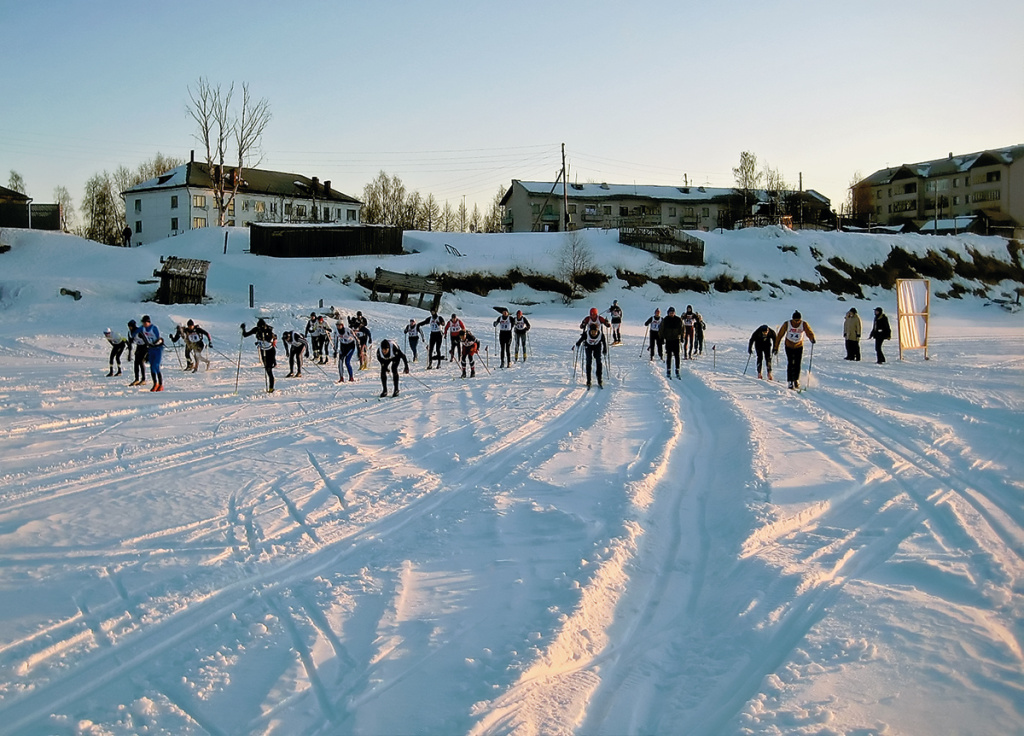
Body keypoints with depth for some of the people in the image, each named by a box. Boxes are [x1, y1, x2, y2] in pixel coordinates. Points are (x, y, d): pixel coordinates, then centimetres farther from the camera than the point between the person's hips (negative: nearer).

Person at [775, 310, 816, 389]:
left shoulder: (804, 324, -13)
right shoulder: (787, 324, -15)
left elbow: (810, 333, -17)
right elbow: (779, 335, -9)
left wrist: (812, 339, -41)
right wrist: (776, 347, -8)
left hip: (799, 347, 1)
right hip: (789, 346, -1)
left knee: (797, 364, 0)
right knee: (790, 364, -11)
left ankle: (796, 380, 21)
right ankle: (790, 382, -6)